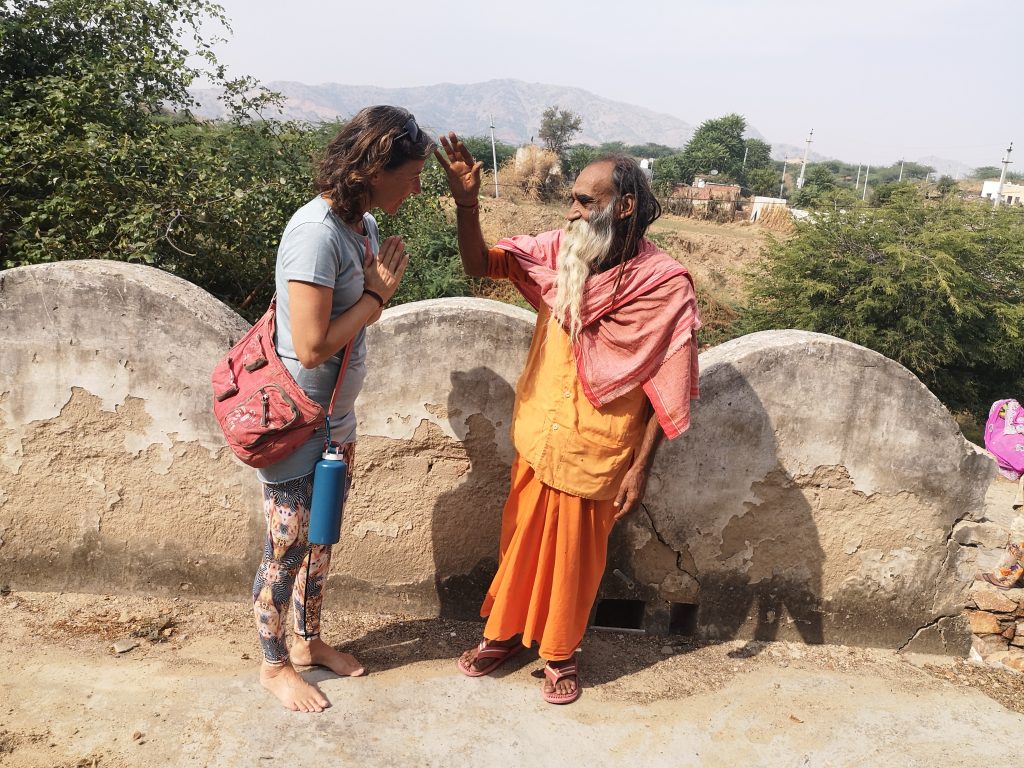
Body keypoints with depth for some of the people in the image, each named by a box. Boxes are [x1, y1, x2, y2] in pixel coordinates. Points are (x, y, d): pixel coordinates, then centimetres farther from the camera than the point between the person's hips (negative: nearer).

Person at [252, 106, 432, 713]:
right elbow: (312, 346, -28)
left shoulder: (364, 224, 1)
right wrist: (376, 296, -18)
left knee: (321, 539, 22)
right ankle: (275, 665, 32)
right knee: (287, 550, 10)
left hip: (336, 419, 8)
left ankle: (308, 641, 43)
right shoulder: (316, 232, -26)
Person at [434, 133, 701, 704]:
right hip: (537, 437, 4)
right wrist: (467, 201, -23)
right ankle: (505, 631, 42)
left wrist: (641, 469, -10)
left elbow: (665, 387, -12)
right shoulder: (561, 251, -5)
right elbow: (480, 265, -6)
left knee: (576, 554, 14)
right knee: (521, 538, 19)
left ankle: (561, 652, 37)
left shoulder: (666, 284, -17)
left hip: (598, 452, -4)